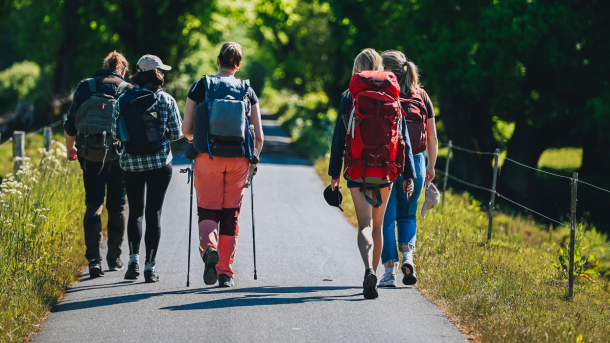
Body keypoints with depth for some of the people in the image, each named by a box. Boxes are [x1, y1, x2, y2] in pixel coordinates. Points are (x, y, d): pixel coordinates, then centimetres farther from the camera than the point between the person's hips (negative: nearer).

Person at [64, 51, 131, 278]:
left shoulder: (85, 87, 2)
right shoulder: (127, 90, -2)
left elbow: (70, 125, 3)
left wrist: (70, 149, 19)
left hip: (91, 157, 0)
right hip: (118, 157, 0)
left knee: (93, 206, 3)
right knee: (116, 208, 13)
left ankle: (94, 258, -12)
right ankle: (114, 258, 22)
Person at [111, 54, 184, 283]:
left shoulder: (124, 100, -3)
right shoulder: (166, 100, -7)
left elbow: (115, 133, 1)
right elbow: (177, 133, -2)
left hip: (131, 163, 1)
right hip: (160, 163, -1)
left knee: (135, 211, 15)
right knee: (154, 212, 6)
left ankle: (134, 258, -4)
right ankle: (150, 266, 1)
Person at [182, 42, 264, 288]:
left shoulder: (201, 86, 4)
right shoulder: (248, 91, 8)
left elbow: (187, 130, 2)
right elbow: (259, 136, 4)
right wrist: (253, 159, 21)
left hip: (208, 157, -1)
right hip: (238, 159, 1)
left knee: (208, 210, 6)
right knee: (231, 214, 9)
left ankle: (209, 248, -24)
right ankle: (225, 272, 9)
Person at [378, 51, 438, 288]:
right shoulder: (421, 95, 6)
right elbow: (432, 137, 7)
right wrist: (431, 167, 16)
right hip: (415, 162, 3)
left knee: (387, 218, 6)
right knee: (407, 215, 20)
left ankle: (389, 271, 2)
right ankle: (408, 256, -4)